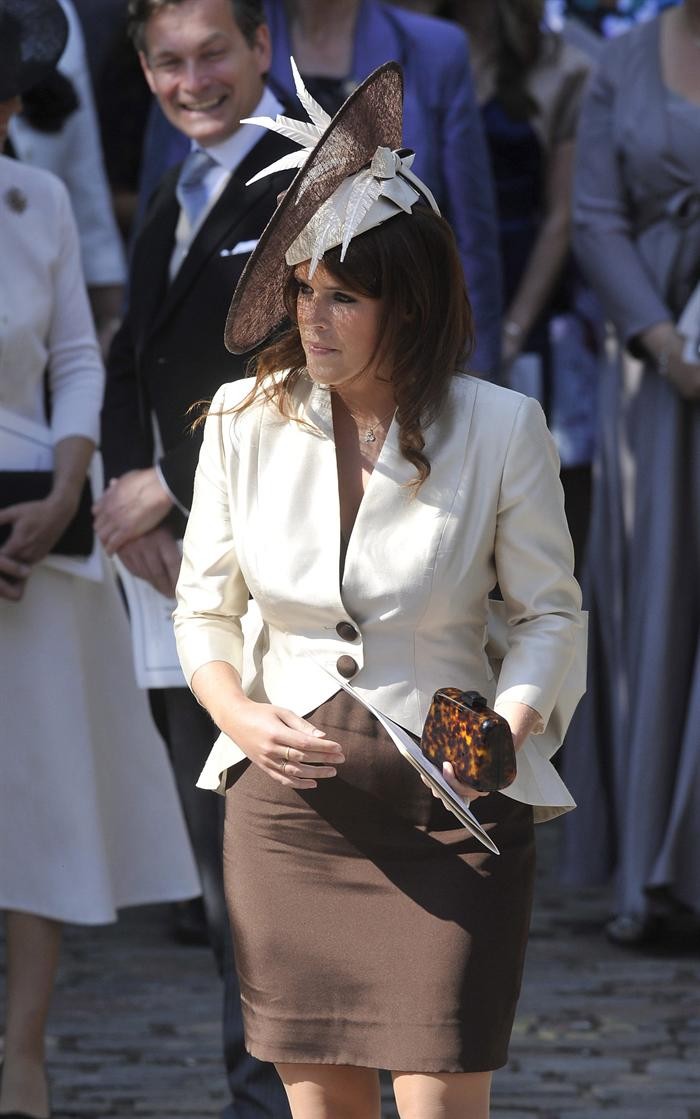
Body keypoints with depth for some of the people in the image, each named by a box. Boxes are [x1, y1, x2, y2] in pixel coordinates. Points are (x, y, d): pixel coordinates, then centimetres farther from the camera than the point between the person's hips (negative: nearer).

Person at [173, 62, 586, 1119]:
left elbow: (550, 613, 3)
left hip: (449, 802, -2)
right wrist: (244, 720, -10)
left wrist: (509, 727, -16)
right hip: (289, 795, 3)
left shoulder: (500, 426, -4)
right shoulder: (245, 419, 3)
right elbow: (203, 611, 10)